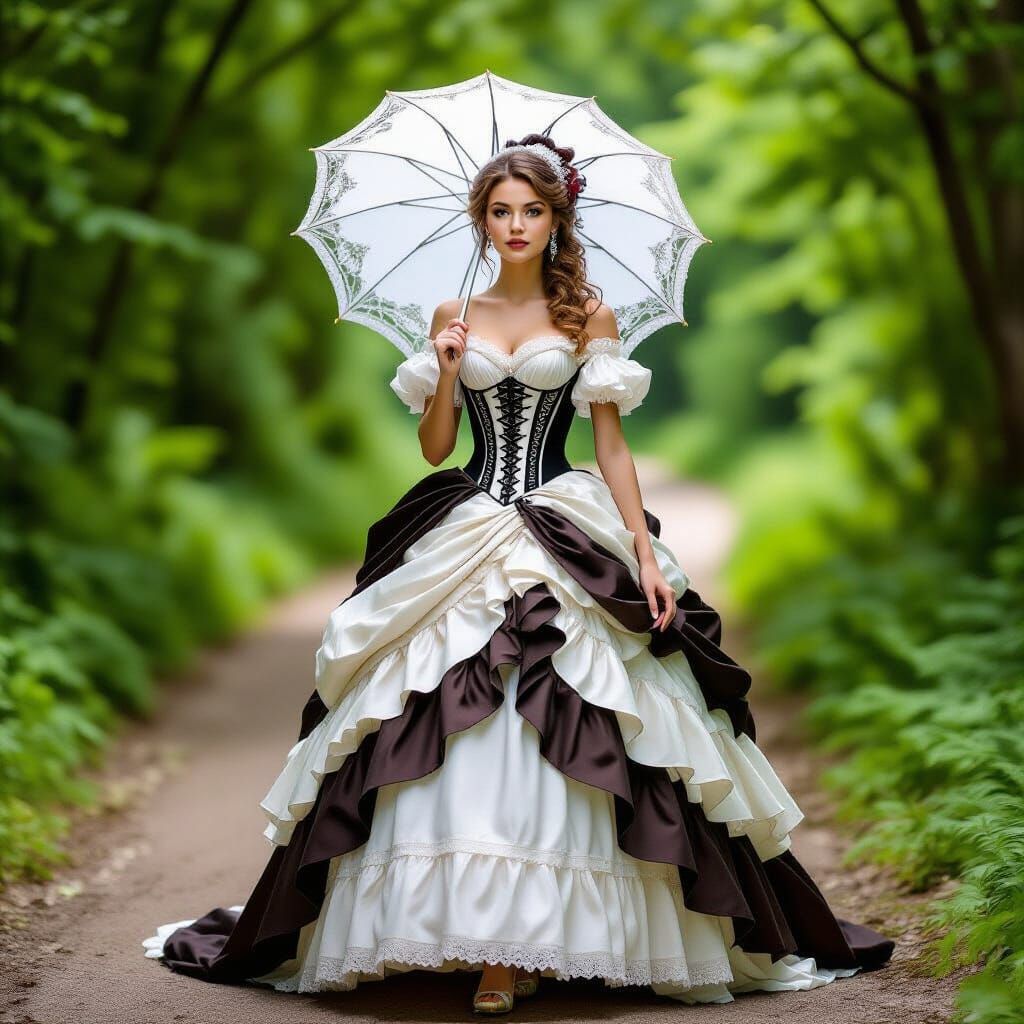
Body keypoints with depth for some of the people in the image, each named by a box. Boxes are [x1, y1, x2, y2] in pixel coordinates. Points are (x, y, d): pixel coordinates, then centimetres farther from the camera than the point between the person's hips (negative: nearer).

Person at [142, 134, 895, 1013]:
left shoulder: (587, 316, 6)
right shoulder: (453, 317, 12)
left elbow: (612, 445, 2)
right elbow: (433, 448, 12)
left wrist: (646, 552, -7)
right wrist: (446, 374, -6)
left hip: (572, 545, -2)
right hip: (463, 542, 2)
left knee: (555, 741, -11)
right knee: (453, 735, -9)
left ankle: (524, 948, -8)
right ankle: (497, 941, -4)